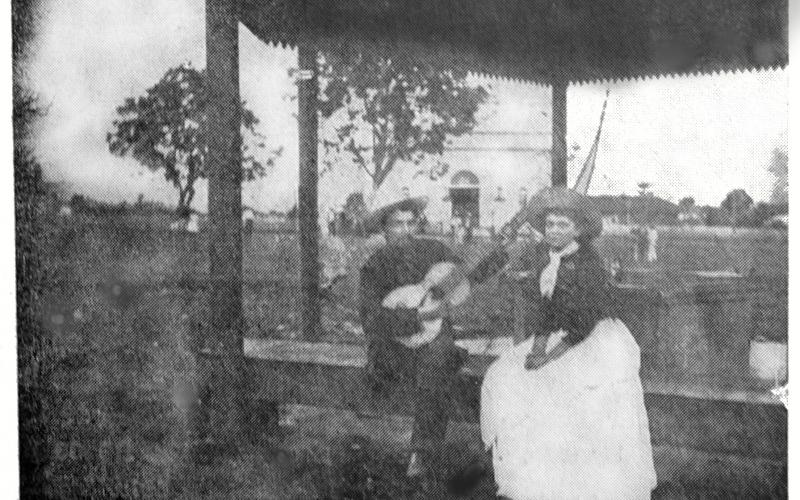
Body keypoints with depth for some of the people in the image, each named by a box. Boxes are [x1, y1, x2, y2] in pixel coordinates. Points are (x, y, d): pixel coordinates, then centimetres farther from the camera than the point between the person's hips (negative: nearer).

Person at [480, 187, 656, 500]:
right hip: (553, 336, 5)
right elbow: (537, 305, 2)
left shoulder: (589, 263, -12)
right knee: (502, 378, -9)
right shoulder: (535, 257, 3)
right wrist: (538, 345, -15)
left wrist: (552, 355, -23)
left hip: (593, 336, -5)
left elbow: (585, 320, -17)